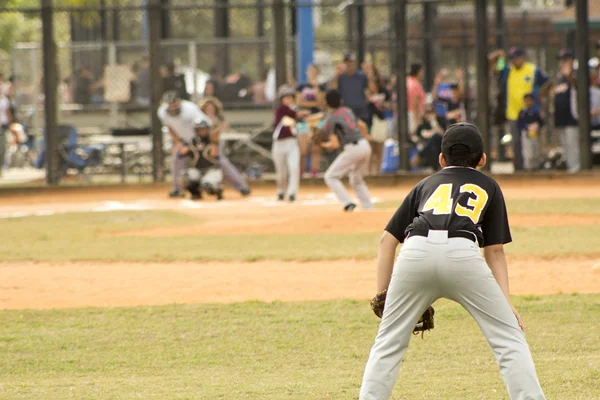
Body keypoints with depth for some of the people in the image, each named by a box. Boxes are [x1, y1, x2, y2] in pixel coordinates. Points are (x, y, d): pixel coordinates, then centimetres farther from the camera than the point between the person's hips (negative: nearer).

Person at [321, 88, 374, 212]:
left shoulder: (330, 119, -6)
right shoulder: (347, 111, 14)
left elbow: (335, 144, -11)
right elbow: (362, 125, 27)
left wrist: (327, 145, 12)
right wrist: (366, 136, 49)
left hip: (352, 149, -7)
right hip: (365, 145, 7)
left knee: (331, 177, 3)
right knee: (356, 180, 25)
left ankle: (347, 203, -13)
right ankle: (369, 209, 18)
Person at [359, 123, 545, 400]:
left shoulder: (427, 185, 34)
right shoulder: (488, 187, 31)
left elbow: (388, 239, 24)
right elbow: (495, 251, 21)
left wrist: (382, 295, 23)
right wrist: (505, 302, 15)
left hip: (415, 253, 2)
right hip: (463, 254, -2)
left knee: (388, 343, 13)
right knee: (509, 338, 6)